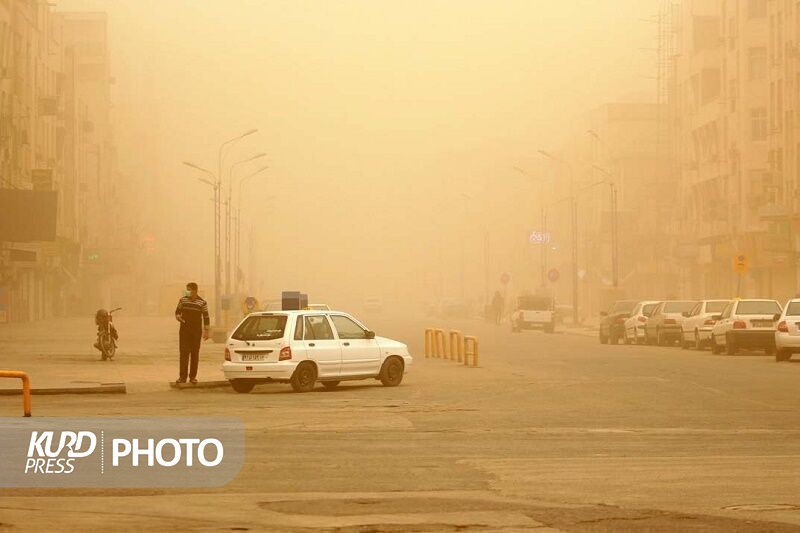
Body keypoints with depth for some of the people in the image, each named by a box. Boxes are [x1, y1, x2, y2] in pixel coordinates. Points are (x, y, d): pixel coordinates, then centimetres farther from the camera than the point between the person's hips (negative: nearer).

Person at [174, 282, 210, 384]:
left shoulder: (202, 302, -1)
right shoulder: (183, 300, 4)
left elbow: (206, 317, 3)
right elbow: (177, 311, 15)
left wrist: (206, 331, -2)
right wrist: (178, 317, -8)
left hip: (196, 331, -1)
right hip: (184, 330, 1)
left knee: (195, 354, 3)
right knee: (184, 353, -4)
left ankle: (193, 376, 9)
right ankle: (182, 376, -4)